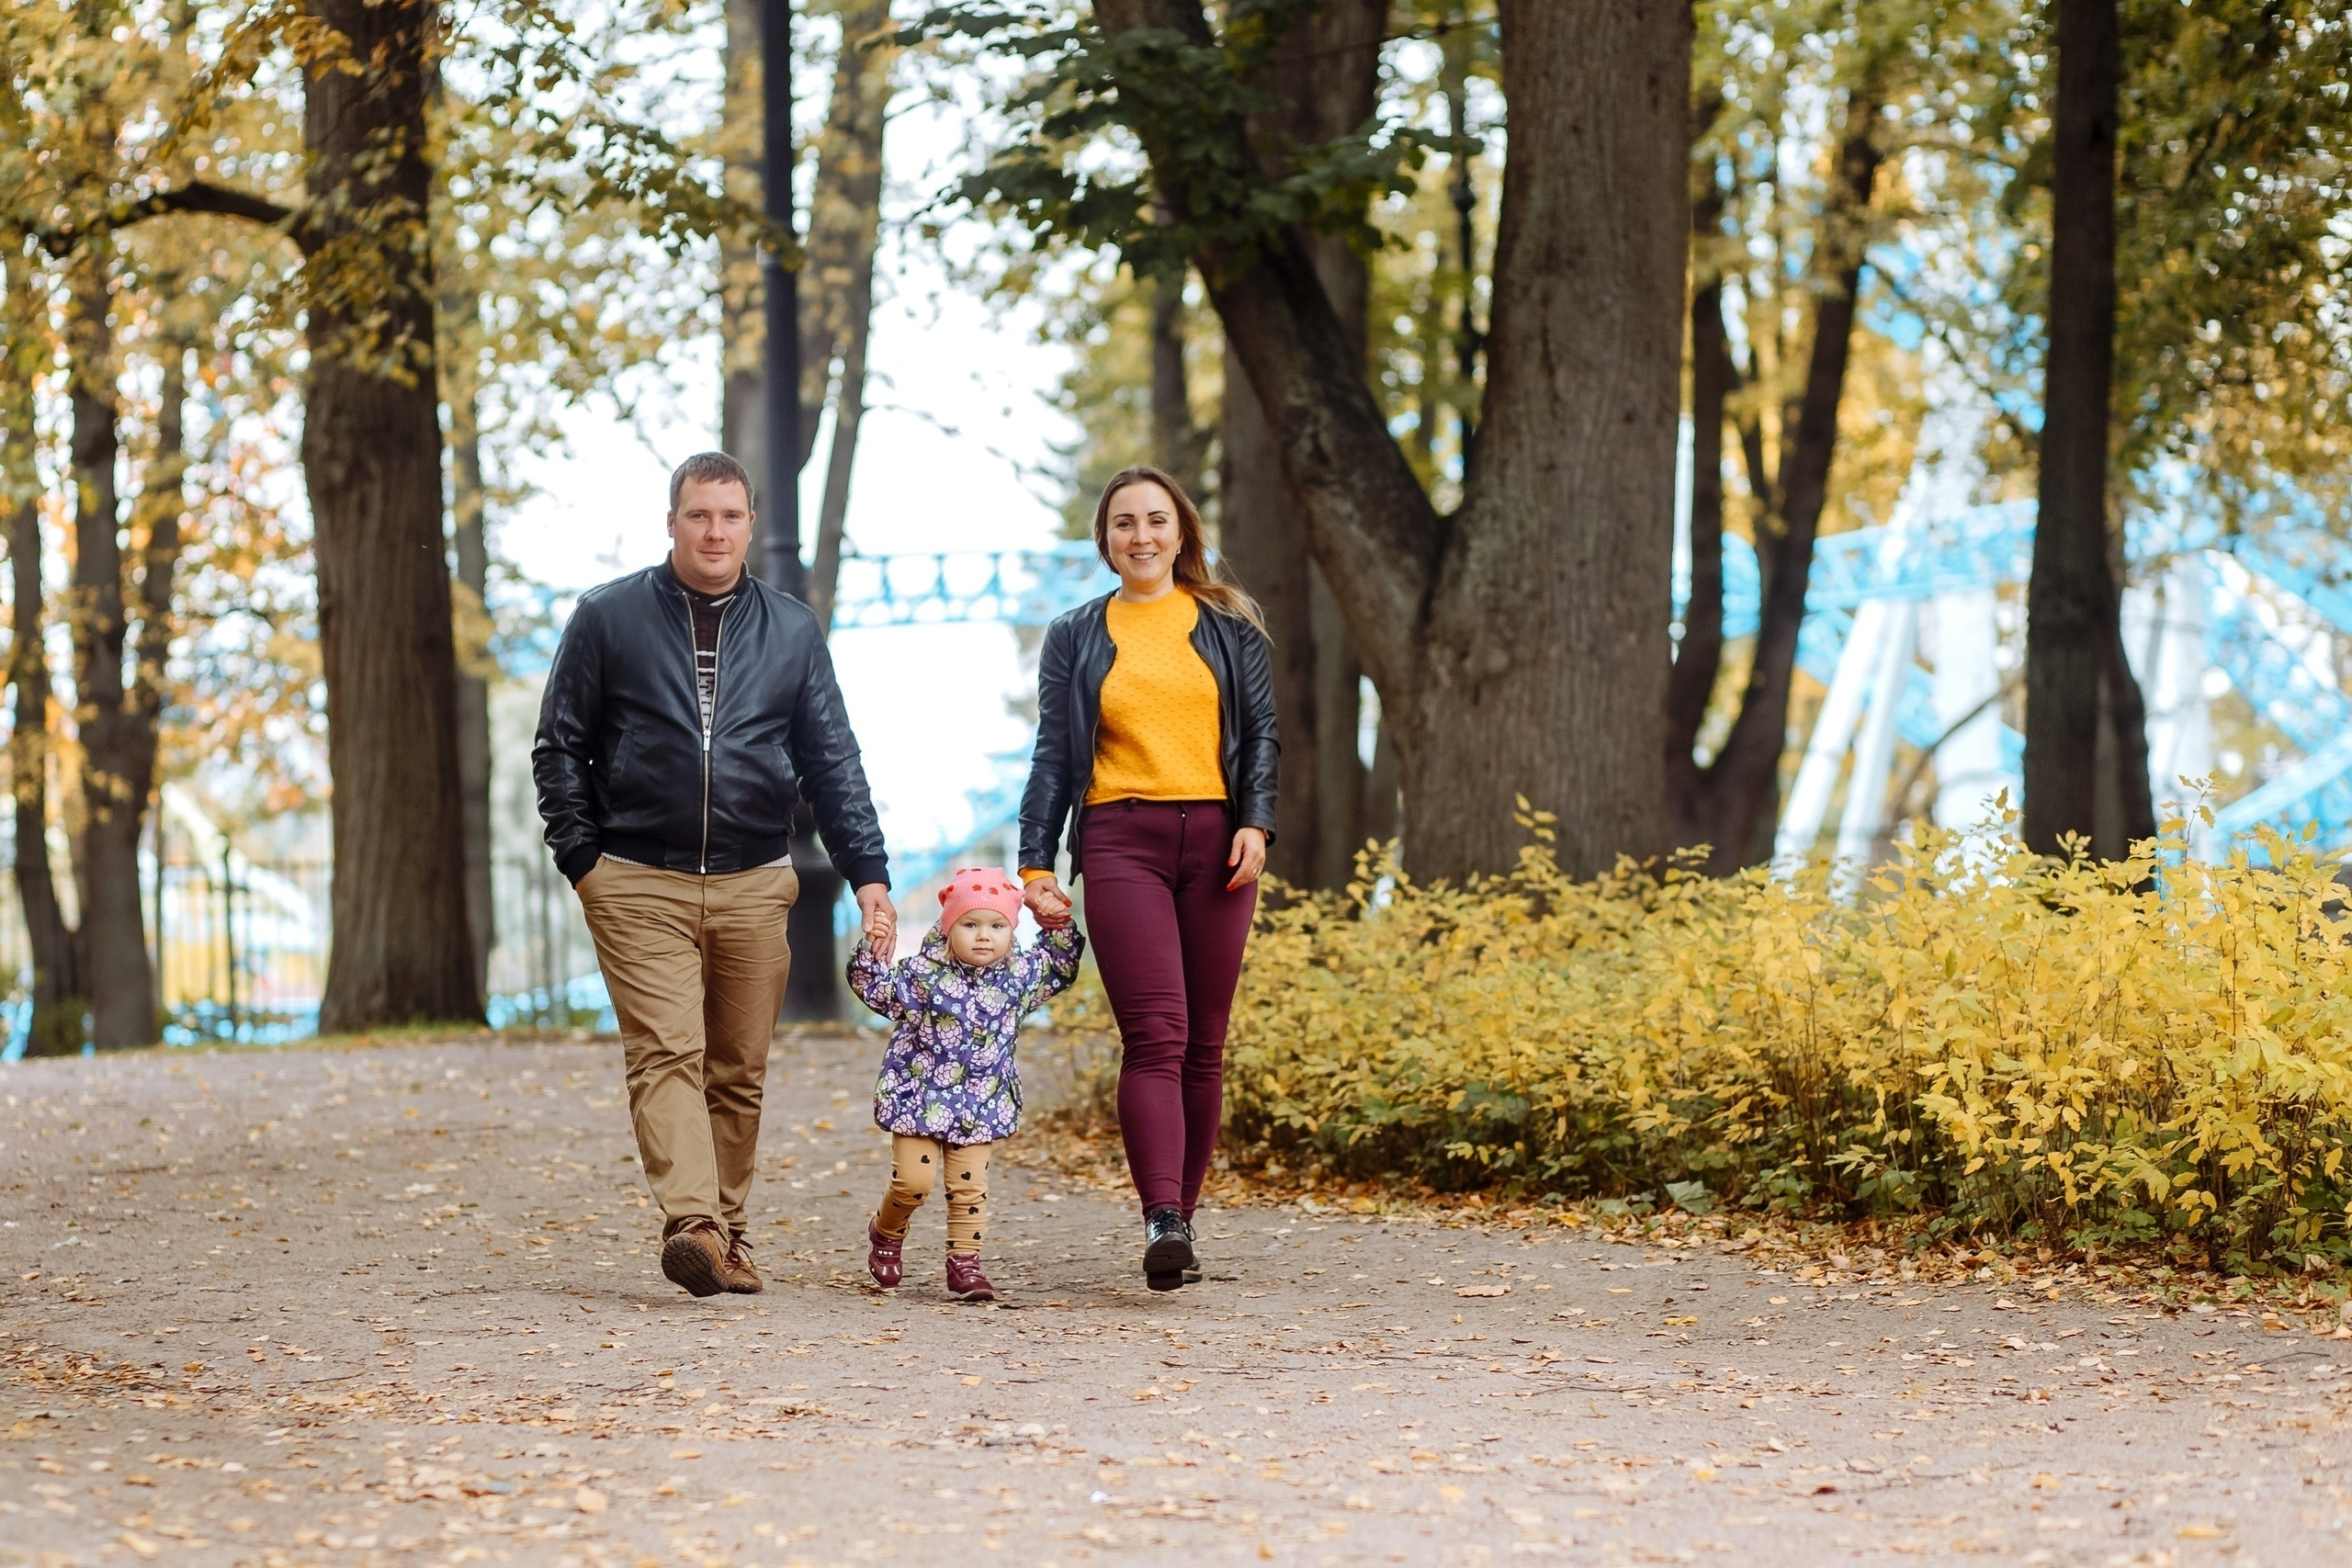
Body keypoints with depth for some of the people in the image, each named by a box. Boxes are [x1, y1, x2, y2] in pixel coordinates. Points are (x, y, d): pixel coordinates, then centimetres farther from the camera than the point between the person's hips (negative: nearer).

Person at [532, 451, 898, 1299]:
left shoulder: (792, 630, 10)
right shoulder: (608, 618, 4)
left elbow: (833, 763, 10)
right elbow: (560, 747, 7)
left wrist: (868, 873, 1)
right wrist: (582, 858, -2)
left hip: (753, 885, 3)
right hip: (639, 883, -3)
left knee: (739, 1070, 5)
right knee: (667, 1053, -15)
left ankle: (727, 1235, 14)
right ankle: (690, 1224, -27)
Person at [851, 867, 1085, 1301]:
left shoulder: (1019, 976, 3)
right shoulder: (924, 973, -9)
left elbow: (1061, 967, 20)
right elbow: (876, 988, -8)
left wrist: (1059, 926, 7)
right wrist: (871, 953, -24)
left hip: (980, 1107, 3)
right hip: (919, 1098, -3)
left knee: (969, 1187, 2)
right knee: (913, 1180, -5)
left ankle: (964, 1261, 11)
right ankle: (886, 1234, 22)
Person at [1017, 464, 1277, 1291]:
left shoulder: (1229, 626, 13)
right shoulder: (1075, 638, 14)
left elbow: (1260, 731, 10)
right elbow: (1053, 755, 13)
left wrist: (1255, 823, -6)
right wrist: (1034, 863, 4)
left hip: (1214, 841, 1)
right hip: (1120, 842, -1)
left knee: (1204, 1044, 1)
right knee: (1155, 1035, -16)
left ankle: (1181, 1218, 8)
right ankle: (1162, 1223, -27)